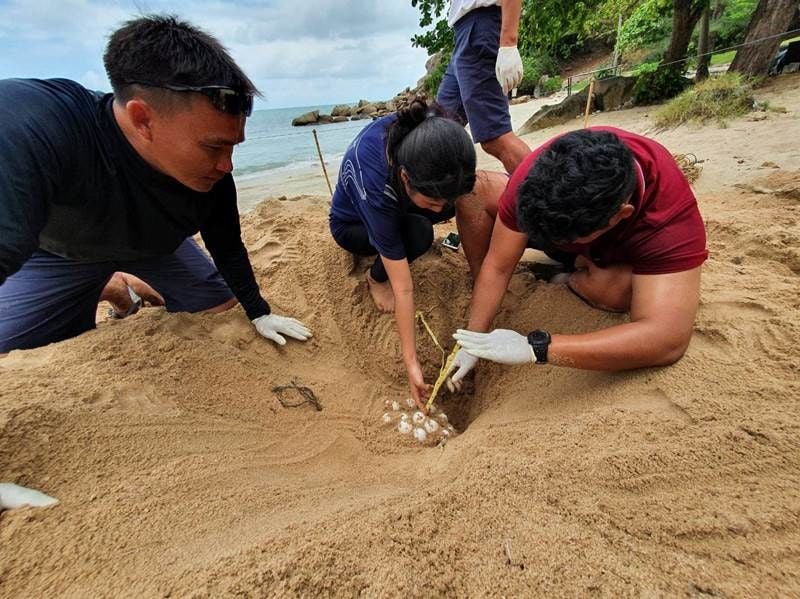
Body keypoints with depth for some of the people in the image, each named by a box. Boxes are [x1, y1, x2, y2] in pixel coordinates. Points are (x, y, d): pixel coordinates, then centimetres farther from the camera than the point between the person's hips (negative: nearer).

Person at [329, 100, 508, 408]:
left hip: (395, 206, 5)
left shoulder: (422, 131, -32)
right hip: (353, 225, -5)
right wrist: (411, 362, -34)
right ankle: (375, 277, -9)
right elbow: (403, 287, -40)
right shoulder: (373, 184, -44)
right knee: (418, 233, -39)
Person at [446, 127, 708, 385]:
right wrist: (474, 341, -31)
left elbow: (668, 341, -48)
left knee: (615, 288, -35)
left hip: (621, 251, 0)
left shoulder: (673, 212, -40)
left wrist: (534, 347, -56)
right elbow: (498, 266, -29)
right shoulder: (537, 175, -36)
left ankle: (574, 277, 1)